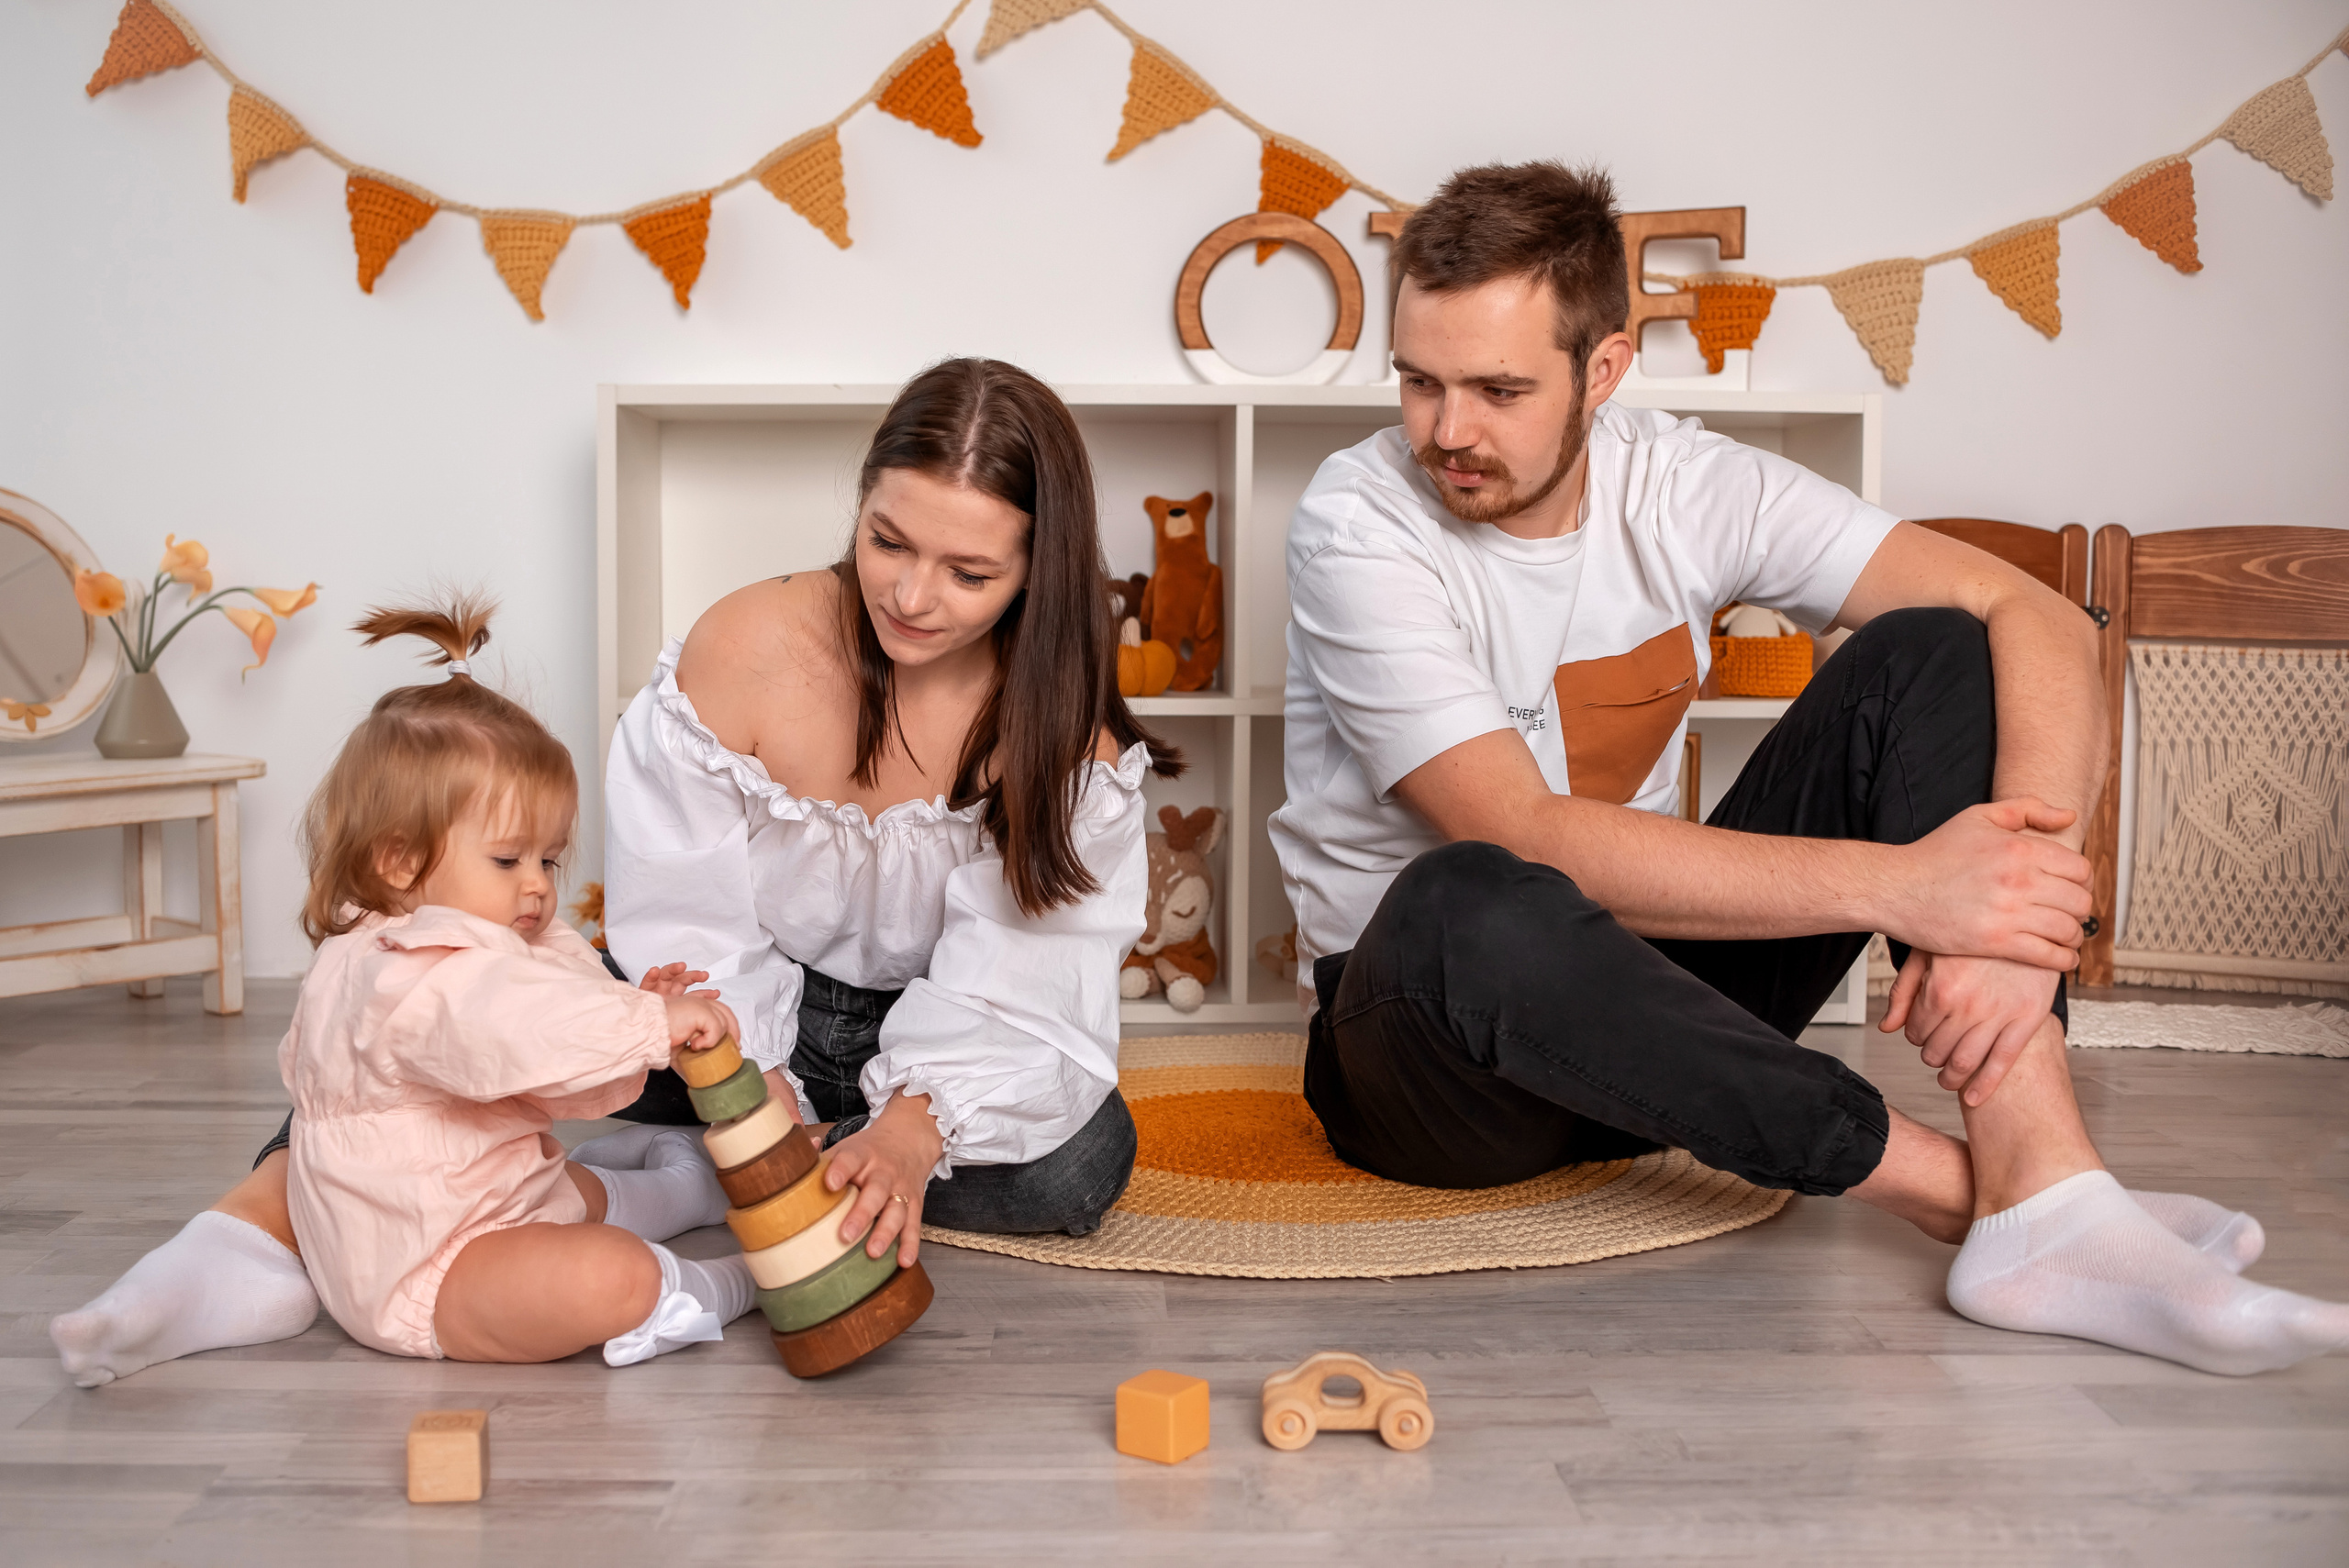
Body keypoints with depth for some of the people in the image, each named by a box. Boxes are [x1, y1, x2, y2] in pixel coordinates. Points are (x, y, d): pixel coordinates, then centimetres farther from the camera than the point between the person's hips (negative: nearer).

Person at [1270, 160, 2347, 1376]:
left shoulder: (1687, 486, -5)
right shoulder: (1360, 526, -17)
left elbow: (2035, 617, -11)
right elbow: (1528, 843, -27)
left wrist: (2017, 902, -28)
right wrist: (1896, 886, -30)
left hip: (1653, 1007, 4)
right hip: (1423, 1043, -4)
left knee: (1931, 656, -12)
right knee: (1463, 908, -41)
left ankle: (2044, 1198, -26)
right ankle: (1960, 1186, -24)